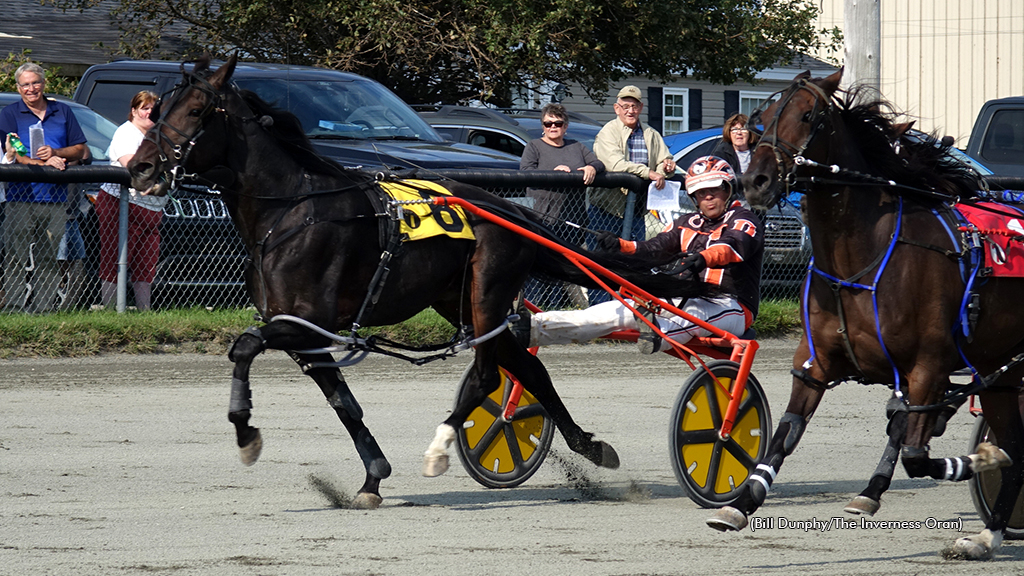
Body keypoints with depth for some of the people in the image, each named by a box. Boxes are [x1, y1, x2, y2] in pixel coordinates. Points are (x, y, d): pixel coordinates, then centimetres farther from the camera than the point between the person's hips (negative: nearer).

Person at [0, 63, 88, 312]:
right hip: (21, 198, -3)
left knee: (49, 259, 3)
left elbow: (80, 150, 13)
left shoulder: (62, 112, 15)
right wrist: (42, 162, -19)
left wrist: (55, 153, -6)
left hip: (55, 198, 3)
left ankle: (43, 308, 7)